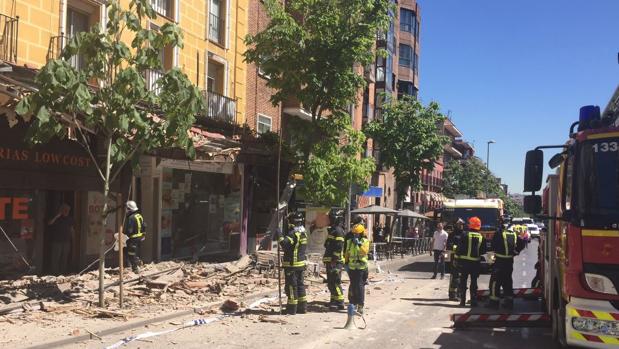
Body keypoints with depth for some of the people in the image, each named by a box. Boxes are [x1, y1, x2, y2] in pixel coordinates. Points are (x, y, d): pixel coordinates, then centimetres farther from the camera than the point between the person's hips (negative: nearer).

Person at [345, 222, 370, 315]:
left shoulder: (365, 241, -3)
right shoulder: (349, 241, 7)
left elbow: (365, 251, -20)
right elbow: (346, 253, 16)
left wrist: (359, 244, -30)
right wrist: (346, 263, 14)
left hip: (361, 267, -4)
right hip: (352, 267, 4)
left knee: (360, 286, -8)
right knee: (353, 286, 10)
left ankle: (360, 305, -5)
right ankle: (353, 303, 23)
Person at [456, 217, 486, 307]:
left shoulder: (465, 235, -9)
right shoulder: (481, 237, 0)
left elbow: (459, 247, -9)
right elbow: (483, 251, 5)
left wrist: (458, 254, 5)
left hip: (464, 262, -2)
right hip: (476, 262, 2)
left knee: (463, 281, 7)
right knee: (474, 282, 9)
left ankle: (462, 300, 5)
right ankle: (473, 301, 9)